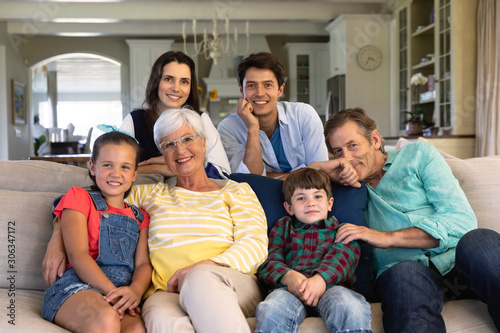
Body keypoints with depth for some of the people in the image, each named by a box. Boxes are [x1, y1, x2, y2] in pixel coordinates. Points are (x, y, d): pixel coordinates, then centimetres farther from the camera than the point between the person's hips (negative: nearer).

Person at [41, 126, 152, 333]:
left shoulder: (140, 217, 26)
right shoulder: (79, 198, 14)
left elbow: (143, 263, 12)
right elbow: (77, 255, 0)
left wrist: (135, 290, -14)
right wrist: (112, 292, -15)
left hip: (123, 295, 3)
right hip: (77, 286, -3)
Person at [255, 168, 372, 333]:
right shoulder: (283, 226, 31)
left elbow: (341, 257, 5)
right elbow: (270, 261, 16)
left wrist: (321, 278, -19)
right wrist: (288, 276, -10)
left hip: (329, 286, 0)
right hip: (289, 288, 1)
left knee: (351, 307, -38)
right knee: (271, 310, -37)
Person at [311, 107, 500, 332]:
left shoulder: (418, 154, 14)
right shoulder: (347, 185, 21)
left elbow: (462, 220, 1)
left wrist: (387, 237, -8)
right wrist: (322, 168, 3)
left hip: (454, 257, 1)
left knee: (479, 240, -34)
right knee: (403, 272, -37)